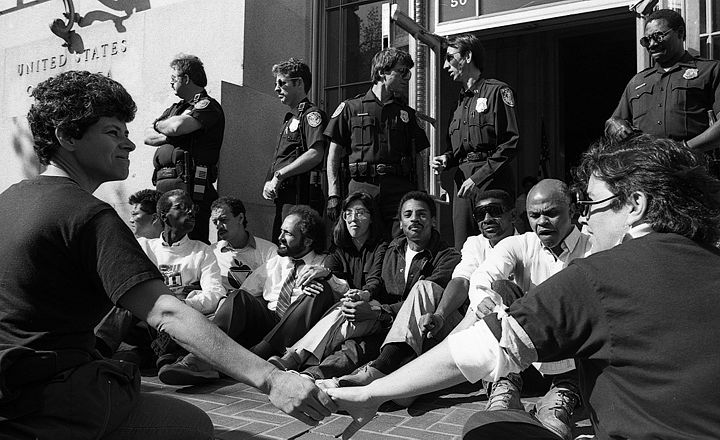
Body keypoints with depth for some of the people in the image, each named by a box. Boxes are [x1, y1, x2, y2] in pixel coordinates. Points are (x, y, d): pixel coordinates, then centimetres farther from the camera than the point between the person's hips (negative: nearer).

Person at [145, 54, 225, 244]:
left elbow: (179, 125, -19)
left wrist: (159, 125, 3)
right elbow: (148, 137, 17)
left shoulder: (208, 106, -1)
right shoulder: (175, 108, 24)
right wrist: (168, 135, -4)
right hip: (163, 185, 8)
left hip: (190, 187, -8)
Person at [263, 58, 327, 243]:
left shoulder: (312, 114, -5)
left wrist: (279, 174, -16)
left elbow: (315, 154, -20)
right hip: (283, 197, 9)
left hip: (301, 195, -9)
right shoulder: (289, 119, 24)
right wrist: (269, 183, 5)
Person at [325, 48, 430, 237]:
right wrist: (333, 194, -1)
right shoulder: (350, 108, 11)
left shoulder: (406, 113, 19)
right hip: (360, 188, -2)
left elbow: (417, 158, 18)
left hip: (399, 189, 2)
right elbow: (334, 155, 9)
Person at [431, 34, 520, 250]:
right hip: (462, 180, 7)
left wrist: (478, 177, -16)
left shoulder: (497, 91, -1)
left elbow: (510, 143, -10)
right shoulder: (461, 99, 23)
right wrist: (446, 159, 7)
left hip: (492, 180, -7)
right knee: (462, 250, 5)